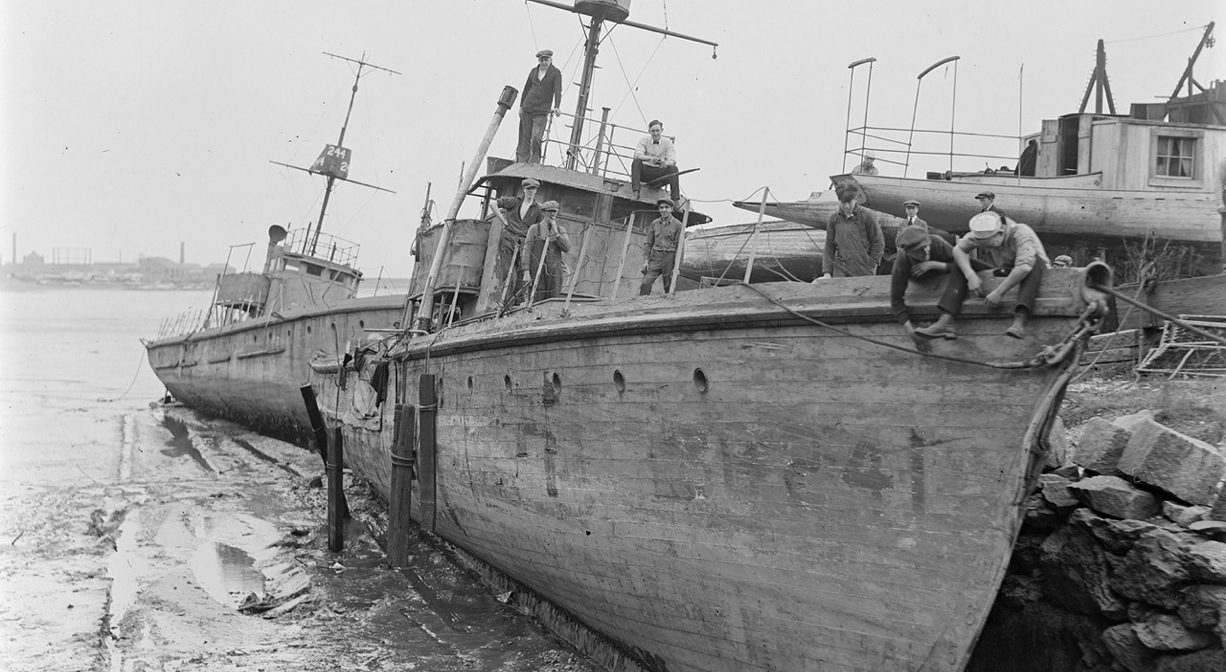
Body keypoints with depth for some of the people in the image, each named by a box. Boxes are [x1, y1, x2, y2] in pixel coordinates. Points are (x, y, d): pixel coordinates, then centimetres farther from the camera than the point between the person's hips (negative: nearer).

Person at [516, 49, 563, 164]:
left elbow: (558, 91, -12)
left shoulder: (556, 73, -2)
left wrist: (556, 107, -27)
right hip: (527, 108, 4)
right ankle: (522, 162, 7)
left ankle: (534, 164, -7)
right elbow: (526, 89, 17)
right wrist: (521, 106, 14)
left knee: (536, 138, -14)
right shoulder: (534, 71, 10)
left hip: (542, 111, -4)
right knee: (525, 137, 3)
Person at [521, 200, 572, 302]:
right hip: (537, 271, -2)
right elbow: (526, 251, 0)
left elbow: (567, 248, -2)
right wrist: (526, 272, -8)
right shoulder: (534, 228, 4)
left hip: (554, 272, 2)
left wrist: (555, 232, -9)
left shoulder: (560, 230, 12)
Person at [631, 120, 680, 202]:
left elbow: (672, 160, -9)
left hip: (660, 173, 0)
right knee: (636, 162, -28)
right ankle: (636, 192, -40)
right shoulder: (644, 140, 2)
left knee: (673, 168, -27)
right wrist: (650, 158, -35)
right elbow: (637, 155, -15)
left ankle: (676, 200, -33)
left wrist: (665, 163, -34)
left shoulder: (667, 142, 3)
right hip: (645, 172, 0)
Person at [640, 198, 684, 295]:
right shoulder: (654, 223, 10)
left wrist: (677, 266, -7)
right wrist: (646, 260, 4)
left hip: (669, 258, -2)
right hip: (655, 258, 3)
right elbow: (648, 242, 13)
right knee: (645, 283, -12)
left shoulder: (677, 225, 0)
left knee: (669, 287, 1)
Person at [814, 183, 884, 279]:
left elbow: (878, 242, 4)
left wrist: (872, 264, 1)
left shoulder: (866, 216, -2)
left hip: (864, 271, -2)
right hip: (841, 270, 2)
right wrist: (827, 272, 3)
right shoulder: (834, 218, 6)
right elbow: (829, 247, 9)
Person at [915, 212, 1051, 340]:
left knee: (1035, 260, -40)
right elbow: (958, 248, -18)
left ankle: (1019, 321, -53)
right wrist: (971, 275, -33)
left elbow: (1025, 266, -44)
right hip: (1007, 271, 5)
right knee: (962, 264, -12)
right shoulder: (985, 233, -16)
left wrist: (999, 292, -43)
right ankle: (945, 321, -28)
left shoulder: (1020, 232, -31)